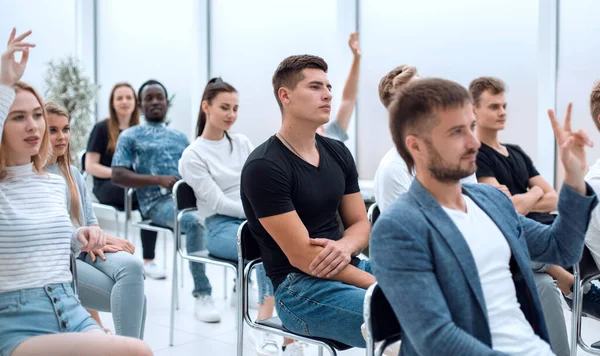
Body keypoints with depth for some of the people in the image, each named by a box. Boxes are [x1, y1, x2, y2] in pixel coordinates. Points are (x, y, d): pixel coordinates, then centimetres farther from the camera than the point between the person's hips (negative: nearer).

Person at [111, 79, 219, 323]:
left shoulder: (180, 137, 29)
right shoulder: (130, 136, 16)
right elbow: (117, 175, 3)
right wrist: (158, 179, -12)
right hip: (158, 201, -4)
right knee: (194, 222, -38)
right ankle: (202, 296, -34)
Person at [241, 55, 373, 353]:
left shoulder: (338, 153, 10)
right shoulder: (264, 167, -13)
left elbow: (361, 224, 12)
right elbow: (301, 255, -17)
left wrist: (345, 247, -13)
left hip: (350, 270, 8)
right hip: (300, 287, -8)